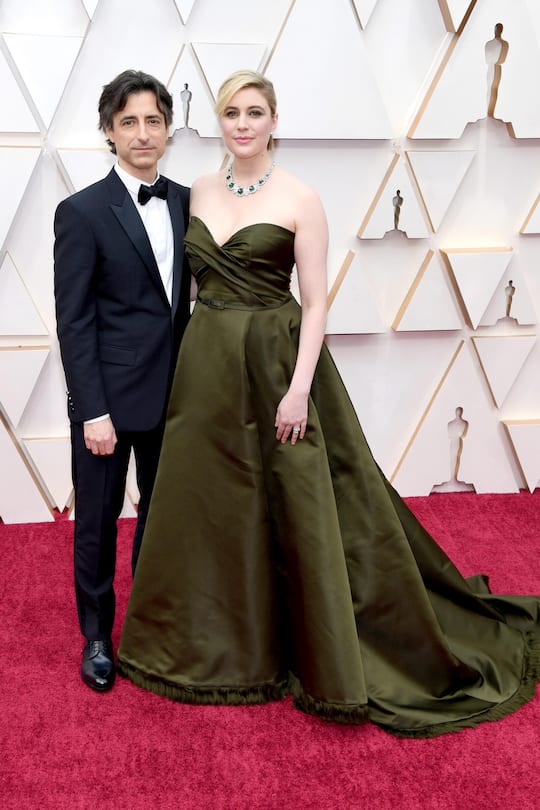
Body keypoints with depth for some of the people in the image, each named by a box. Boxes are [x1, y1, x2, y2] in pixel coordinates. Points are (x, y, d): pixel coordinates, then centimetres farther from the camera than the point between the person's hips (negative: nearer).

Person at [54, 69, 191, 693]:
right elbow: (73, 321, -11)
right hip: (109, 397, -4)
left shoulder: (187, 202, 5)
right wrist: (93, 411, -15)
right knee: (98, 522, 10)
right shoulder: (82, 212, -9)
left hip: (172, 392, 5)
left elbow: (190, 293, 8)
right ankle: (96, 636, 29)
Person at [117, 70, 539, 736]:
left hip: (273, 363, -5)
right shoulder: (199, 192, 9)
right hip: (206, 363, 5)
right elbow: (194, 281, 14)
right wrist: (190, 361, 9)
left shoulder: (299, 198, -7)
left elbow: (316, 302, -10)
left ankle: (322, 659, 21)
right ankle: (215, 645, 34)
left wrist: (299, 388, -18)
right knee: (208, 505, 13)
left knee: (290, 511, 2)